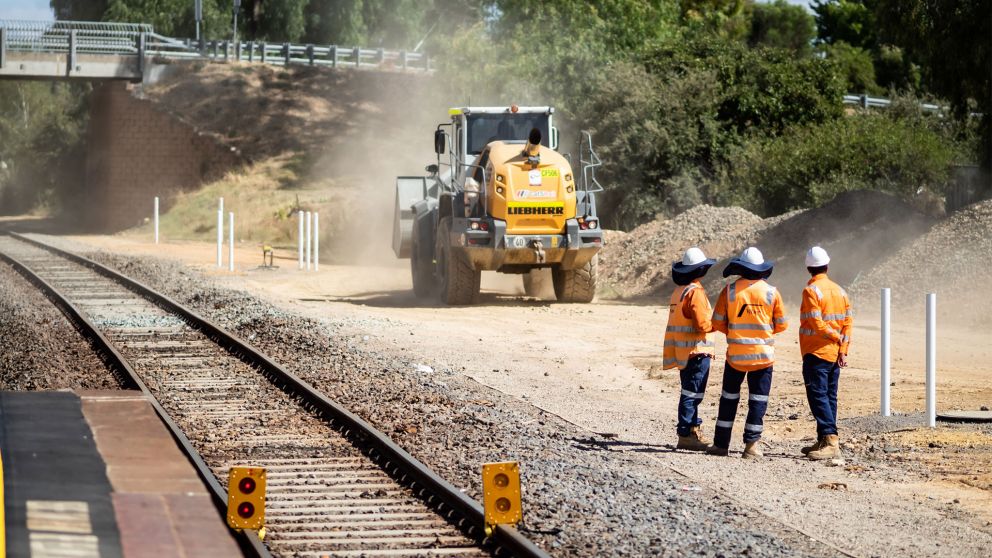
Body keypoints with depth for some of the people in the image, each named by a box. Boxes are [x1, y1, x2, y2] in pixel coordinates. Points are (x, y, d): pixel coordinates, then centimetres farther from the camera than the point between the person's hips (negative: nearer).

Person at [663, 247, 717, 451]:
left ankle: (693, 431, 24)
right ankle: (686, 435, -8)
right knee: (692, 394, -7)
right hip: (696, 351, -9)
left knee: (691, 393, 17)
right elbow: (703, 324, -20)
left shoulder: (678, 291, 12)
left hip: (682, 352, 9)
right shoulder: (695, 292, -15)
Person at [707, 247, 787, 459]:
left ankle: (721, 443, 13)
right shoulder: (771, 292, -4)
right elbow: (781, 324, 3)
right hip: (762, 354, 0)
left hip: (735, 353, 0)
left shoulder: (730, 290, -5)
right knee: (758, 400, 5)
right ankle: (751, 444, 0)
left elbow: (718, 323, -3)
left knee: (729, 397, 11)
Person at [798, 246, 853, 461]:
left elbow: (817, 323, -19)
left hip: (816, 353, -8)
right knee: (830, 396, 13)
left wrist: (837, 338, -5)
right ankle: (824, 441, 18)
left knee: (817, 395, -10)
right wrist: (843, 349, 2)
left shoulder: (811, 291, -13)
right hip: (835, 354, 8)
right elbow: (848, 321, 6)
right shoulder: (839, 290, 10)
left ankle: (830, 440, -20)